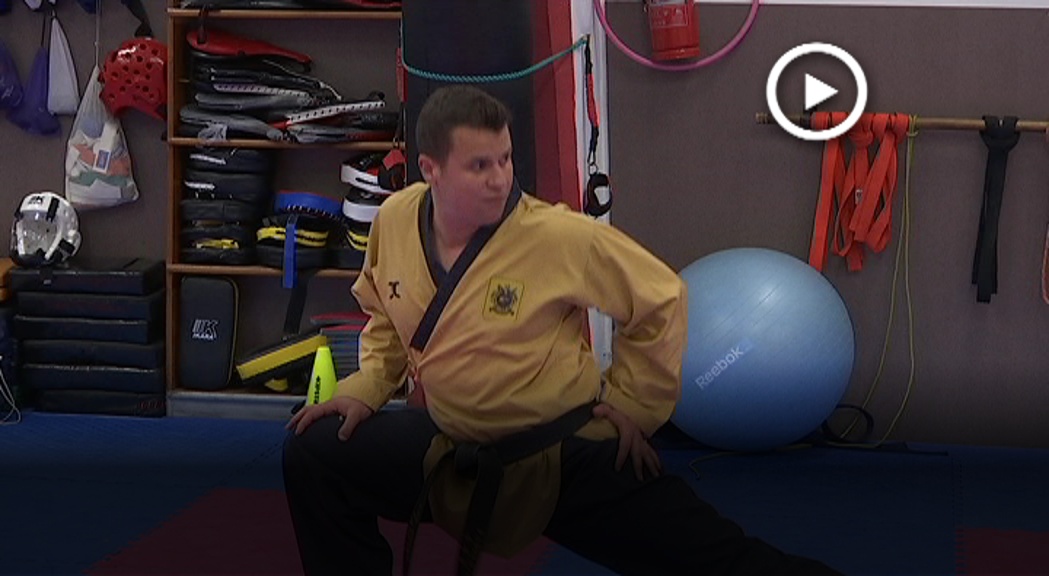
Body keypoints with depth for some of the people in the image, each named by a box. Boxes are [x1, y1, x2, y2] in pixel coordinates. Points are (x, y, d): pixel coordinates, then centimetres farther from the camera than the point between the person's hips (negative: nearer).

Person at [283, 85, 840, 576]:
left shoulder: (559, 236, -21)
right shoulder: (394, 221, -8)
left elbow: (660, 300, -9)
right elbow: (385, 319, 13)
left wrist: (631, 405, -5)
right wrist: (366, 388, -1)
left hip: (567, 454, -4)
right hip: (449, 448, 4)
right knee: (314, 454, -7)